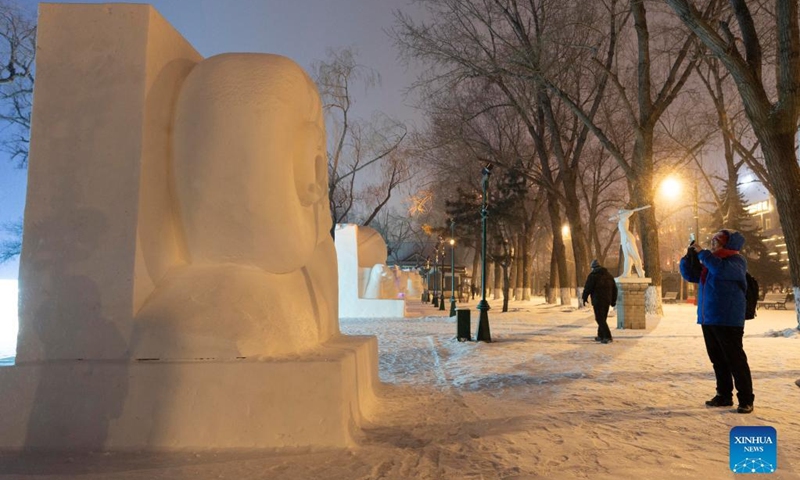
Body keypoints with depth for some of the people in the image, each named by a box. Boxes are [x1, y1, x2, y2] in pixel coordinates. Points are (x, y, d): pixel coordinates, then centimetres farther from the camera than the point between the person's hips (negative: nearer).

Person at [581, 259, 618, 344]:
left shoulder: (593, 275, -8)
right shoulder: (609, 275, 12)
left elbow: (587, 288, -11)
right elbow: (614, 288, 15)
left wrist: (584, 298, 3)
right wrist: (613, 300, 19)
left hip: (598, 301, -7)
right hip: (607, 301, 7)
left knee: (600, 319, -6)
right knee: (603, 318, 16)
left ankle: (608, 337, -14)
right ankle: (601, 336, 23)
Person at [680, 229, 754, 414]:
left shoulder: (736, 261, -7)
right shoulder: (709, 261, 16)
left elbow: (721, 269, -28)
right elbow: (689, 274, 21)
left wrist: (702, 253, -19)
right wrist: (689, 256, 6)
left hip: (728, 320, -8)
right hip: (707, 319, 8)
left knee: (735, 359, -4)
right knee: (717, 359, 13)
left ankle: (746, 400, 3)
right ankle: (724, 395, 22)